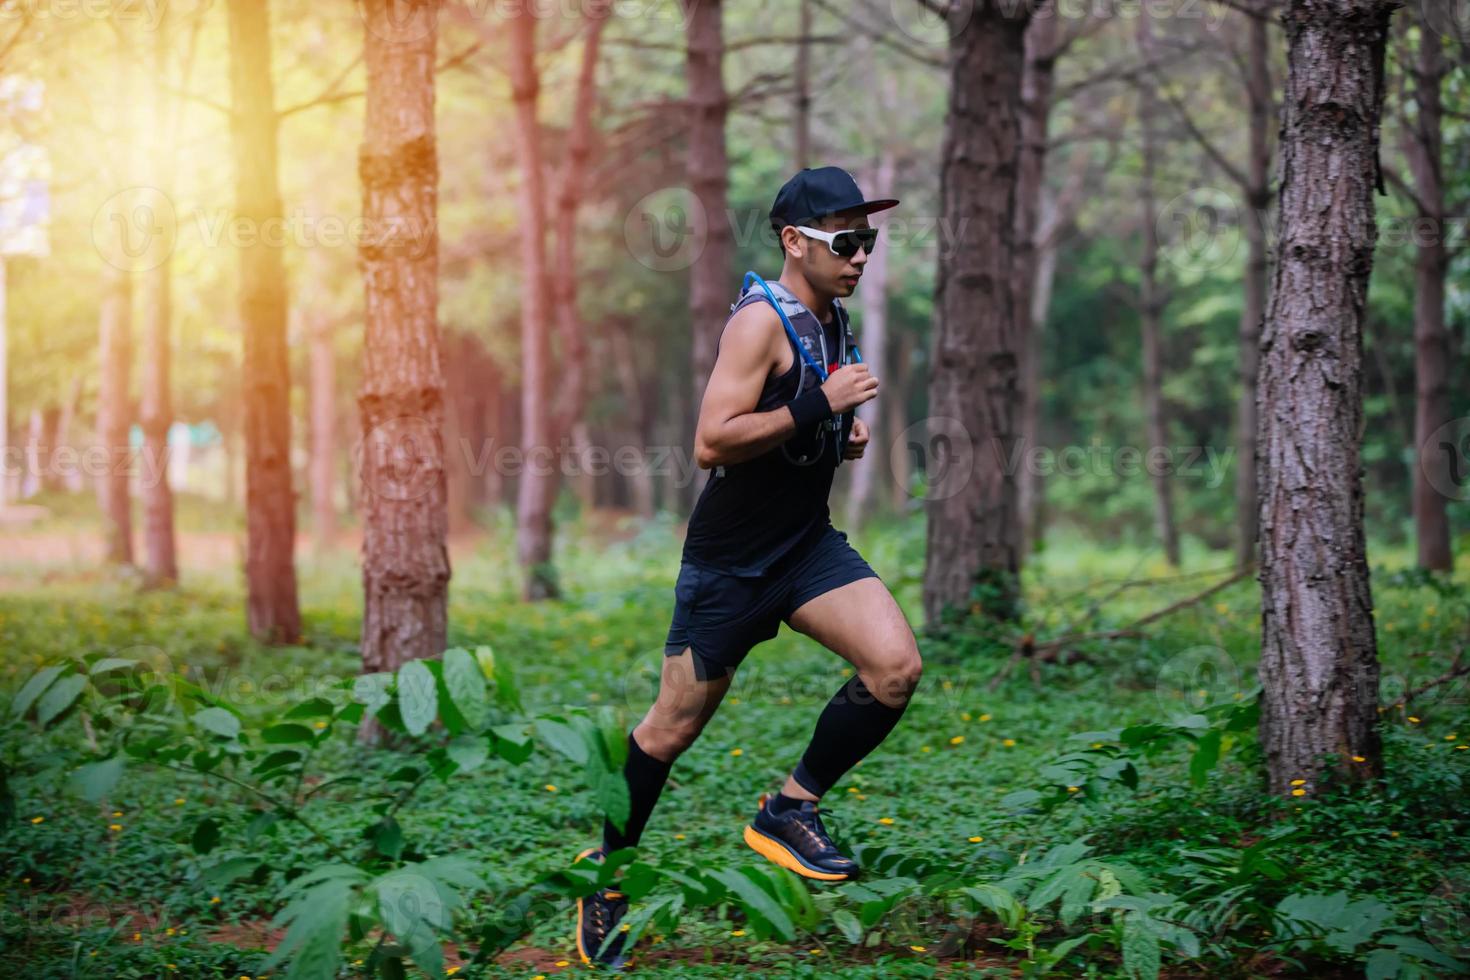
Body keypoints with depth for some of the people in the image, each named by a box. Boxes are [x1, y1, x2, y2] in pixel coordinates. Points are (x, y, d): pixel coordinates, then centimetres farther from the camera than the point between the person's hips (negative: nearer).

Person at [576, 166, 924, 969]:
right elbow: (711, 443, -26)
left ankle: (789, 808, 2)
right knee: (674, 726, 4)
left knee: (896, 667, -15)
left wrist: (843, 436, 6)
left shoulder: (834, 322, 9)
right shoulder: (761, 321, -18)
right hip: (730, 559, -7)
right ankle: (606, 868, 26)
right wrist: (820, 406, -27)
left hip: (808, 542, 7)